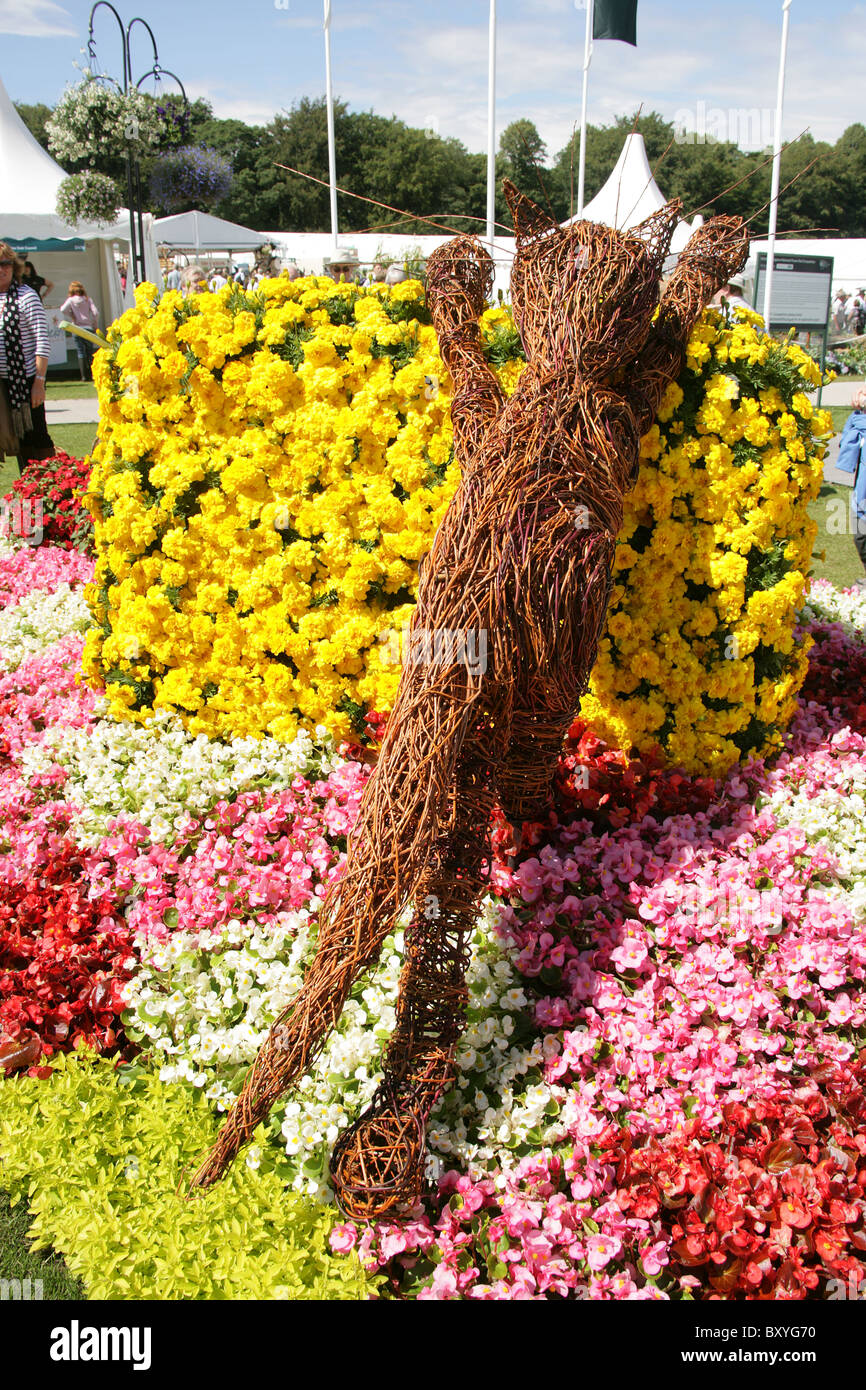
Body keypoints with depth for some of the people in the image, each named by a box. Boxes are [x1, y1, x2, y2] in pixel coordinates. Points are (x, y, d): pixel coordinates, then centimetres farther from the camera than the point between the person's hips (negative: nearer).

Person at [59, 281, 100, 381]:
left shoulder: (71, 300, 0)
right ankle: (91, 375, 2)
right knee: (90, 353, 7)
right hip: (89, 327, 1)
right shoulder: (88, 299, 2)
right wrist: (95, 326, 6)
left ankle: (84, 376, -5)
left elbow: (63, 309, -12)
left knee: (81, 353, 1)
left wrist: (72, 316, 4)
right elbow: (95, 313, -5)